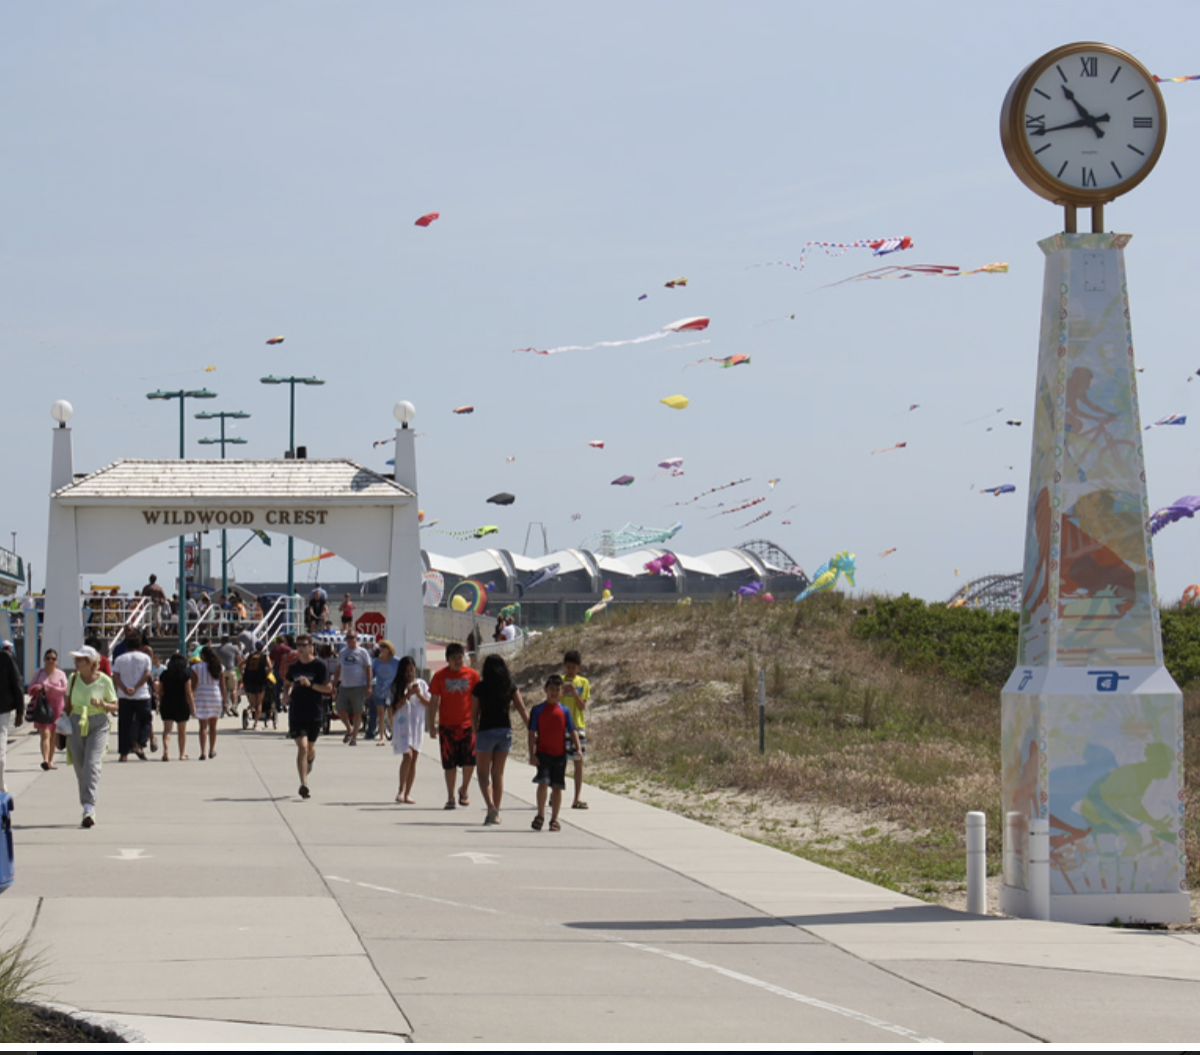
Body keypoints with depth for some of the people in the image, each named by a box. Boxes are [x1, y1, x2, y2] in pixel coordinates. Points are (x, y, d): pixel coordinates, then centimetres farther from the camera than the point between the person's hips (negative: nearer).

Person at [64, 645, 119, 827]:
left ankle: (89, 808, -23)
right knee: (80, 769, 6)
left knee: (92, 765, -18)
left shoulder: (104, 680, -5)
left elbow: (115, 706, 2)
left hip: (98, 725, -4)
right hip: (76, 725, 4)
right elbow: (68, 705, 15)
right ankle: (88, 810, 17)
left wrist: (103, 705, -18)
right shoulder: (73, 679, 6)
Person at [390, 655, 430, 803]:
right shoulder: (397, 686, 1)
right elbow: (395, 706, -6)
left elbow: (429, 705, 5)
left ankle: (408, 793, 8)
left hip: (417, 724, 3)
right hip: (402, 724, -3)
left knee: (414, 758, 3)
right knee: (407, 756, -17)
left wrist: (419, 694, -10)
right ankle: (401, 790, -8)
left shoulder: (421, 684, 8)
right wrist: (408, 694, -14)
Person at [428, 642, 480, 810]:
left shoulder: (472, 675, 3)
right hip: (447, 726, 0)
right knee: (449, 763, 2)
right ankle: (450, 797, 13)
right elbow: (434, 702, 5)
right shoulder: (440, 676, 1)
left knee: (470, 760, -9)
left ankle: (464, 789, 17)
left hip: (467, 725, 0)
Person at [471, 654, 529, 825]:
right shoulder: (511, 688, 2)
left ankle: (490, 806, -15)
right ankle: (496, 813, 14)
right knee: (498, 773, 14)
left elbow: (474, 715, -1)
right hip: (505, 731, 3)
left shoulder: (480, 688, -5)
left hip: (486, 730, -3)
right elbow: (523, 711, 0)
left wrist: (476, 733, 13)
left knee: (483, 772, 7)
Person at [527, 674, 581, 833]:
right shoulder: (538, 710, 1)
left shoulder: (564, 711, 6)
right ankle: (540, 815, -1)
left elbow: (572, 731, 7)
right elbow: (532, 733, 0)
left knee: (557, 787, 6)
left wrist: (578, 748, -6)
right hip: (543, 753, -2)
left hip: (560, 754, 2)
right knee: (543, 783, -15)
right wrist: (532, 754, -7)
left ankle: (554, 819, 14)